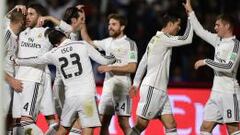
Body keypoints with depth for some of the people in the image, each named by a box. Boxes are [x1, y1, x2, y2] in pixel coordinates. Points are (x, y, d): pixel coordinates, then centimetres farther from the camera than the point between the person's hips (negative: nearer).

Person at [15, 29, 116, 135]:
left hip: (70, 96, 3)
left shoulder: (53, 54, 7)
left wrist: (16, 61, 40)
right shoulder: (83, 45, 0)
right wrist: (113, 59, 27)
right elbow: (103, 61, 4)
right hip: (87, 95, -3)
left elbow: (34, 61, 22)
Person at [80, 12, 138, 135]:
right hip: (107, 85, 7)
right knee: (103, 121, 6)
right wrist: (82, 24, 14)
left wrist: (111, 68, -15)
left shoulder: (130, 44, -6)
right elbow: (89, 43, 23)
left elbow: (132, 68, -12)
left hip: (122, 85, -7)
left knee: (123, 122, -10)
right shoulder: (108, 42, 13)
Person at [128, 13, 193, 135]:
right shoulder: (162, 38, -11)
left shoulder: (156, 39, 18)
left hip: (160, 90, 10)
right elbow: (187, 39, -18)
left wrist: (136, 83, 22)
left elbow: (143, 63, 20)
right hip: (152, 89, -10)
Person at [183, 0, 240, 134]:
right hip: (216, 93, 8)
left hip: (229, 92, -8)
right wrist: (191, 12, 27)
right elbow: (201, 31, 26)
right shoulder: (219, 40, 13)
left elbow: (228, 67, -21)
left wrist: (206, 62, -15)